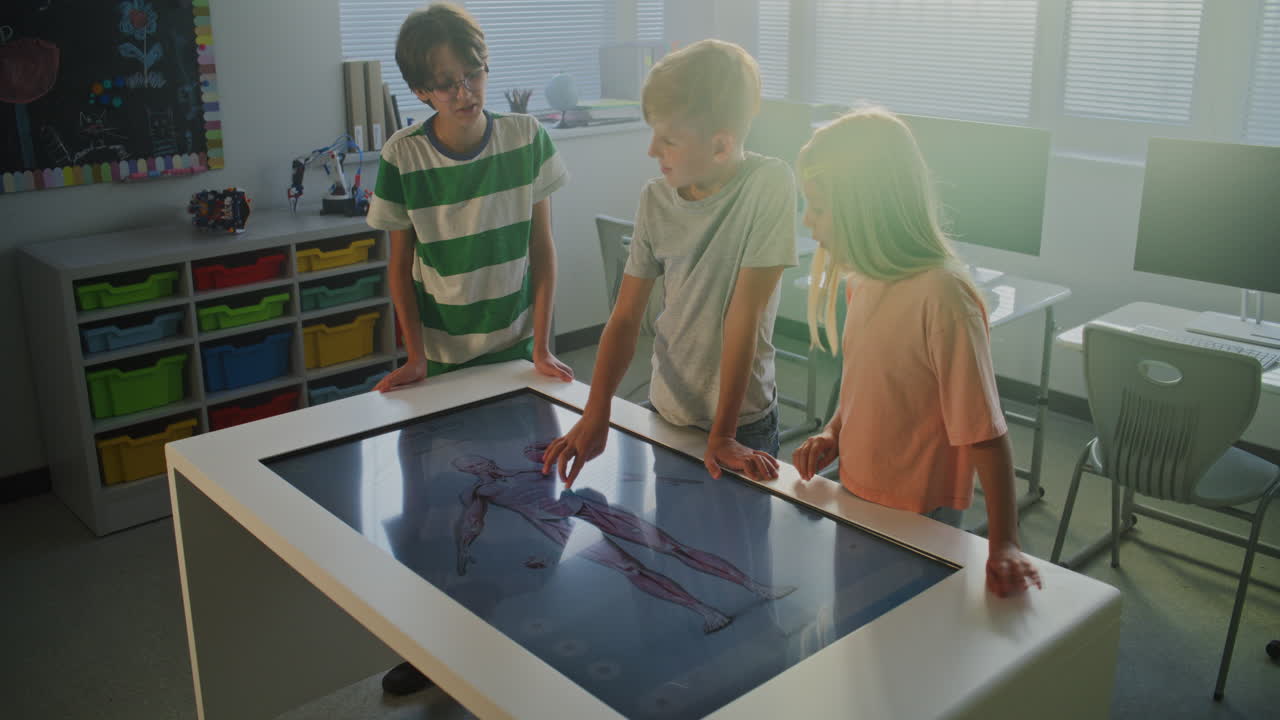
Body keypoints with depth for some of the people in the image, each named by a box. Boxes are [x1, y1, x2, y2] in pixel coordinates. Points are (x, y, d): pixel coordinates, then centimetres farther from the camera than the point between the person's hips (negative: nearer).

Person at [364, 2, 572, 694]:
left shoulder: (526, 139, -8)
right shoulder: (402, 157, -10)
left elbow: (541, 247, -3)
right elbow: (400, 265, -1)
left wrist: (541, 346, -8)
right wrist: (414, 355, -10)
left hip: (514, 348, 1)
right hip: (442, 355, 0)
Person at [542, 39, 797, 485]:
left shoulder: (768, 185, -20)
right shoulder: (655, 200, -5)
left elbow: (744, 315, -21)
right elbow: (626, 317, -7)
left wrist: (722, 435, -19)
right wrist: (596, 413, -18)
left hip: (743, 420, -4)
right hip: (666, 409, 5)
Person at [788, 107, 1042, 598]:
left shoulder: (942, 296, -26)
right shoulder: (866, 278, -1)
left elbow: (984, 431, -24)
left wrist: (1003, 544, -26)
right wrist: (832, 435, -1)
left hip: (917, 522, -7)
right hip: (858, 503, 8)